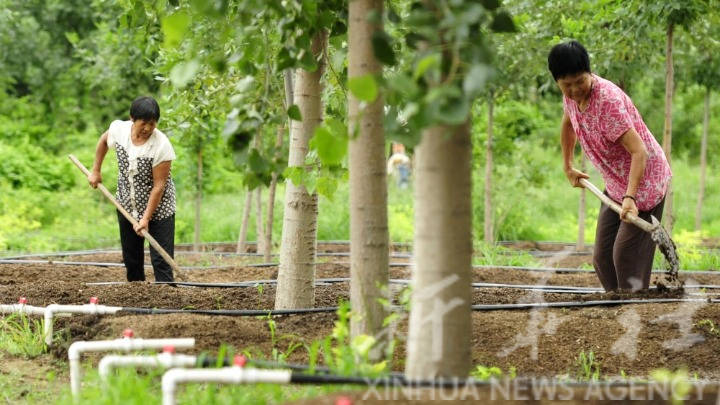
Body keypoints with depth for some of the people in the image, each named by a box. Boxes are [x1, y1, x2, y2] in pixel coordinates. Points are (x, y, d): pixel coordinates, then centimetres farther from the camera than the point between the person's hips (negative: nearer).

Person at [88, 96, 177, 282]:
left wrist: (146, 218, -24)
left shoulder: (161, 145, -24)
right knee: (131, 259, 12)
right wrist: (96, 170, 14)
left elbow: (159, 185, -23)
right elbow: (103, 140, 15)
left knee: (161, 259, -11)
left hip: (158, 207, -5)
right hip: (127, 205, 5)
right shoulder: (118, 130, -11)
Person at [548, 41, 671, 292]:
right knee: (602, 257, 8)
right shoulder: (571, 96, -4)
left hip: (644, 179, -9)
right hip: (615, 184, 9)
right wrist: (568, 167, 25)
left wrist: (629, 198, -44)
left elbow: (639, 152, -35)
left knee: (626, 255, -15)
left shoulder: (608, 100, -29)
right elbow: (568, 124, 22)